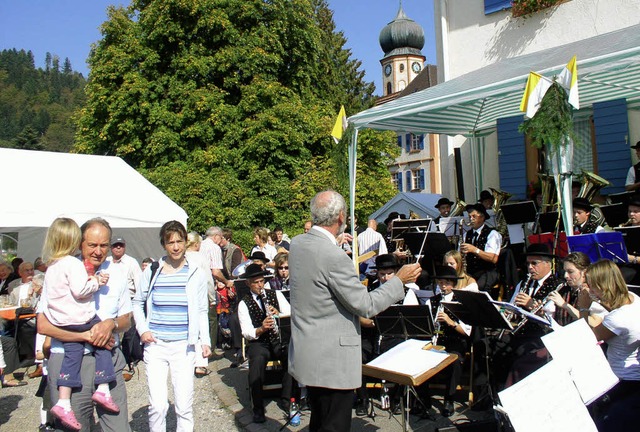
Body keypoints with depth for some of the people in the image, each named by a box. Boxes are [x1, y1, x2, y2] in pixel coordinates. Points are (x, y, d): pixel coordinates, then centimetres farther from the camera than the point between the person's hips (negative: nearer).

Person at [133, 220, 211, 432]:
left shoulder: (196, 273, 2)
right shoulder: (152, 271, 2)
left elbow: (202, 311, 7)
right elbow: (137, 303, 15)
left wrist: (205, 340, -2)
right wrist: (142, 330, 1)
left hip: (184, 345, 0)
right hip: (155, 344, 0)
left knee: (184, 404, 3)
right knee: (157, 405, -2)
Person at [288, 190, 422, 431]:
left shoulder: (297, 243, 0)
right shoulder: (335, 257, -25)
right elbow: (366, 306, -18)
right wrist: (399, 281, -6)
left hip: (306, 355, 9)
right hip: (331, 362, -9)